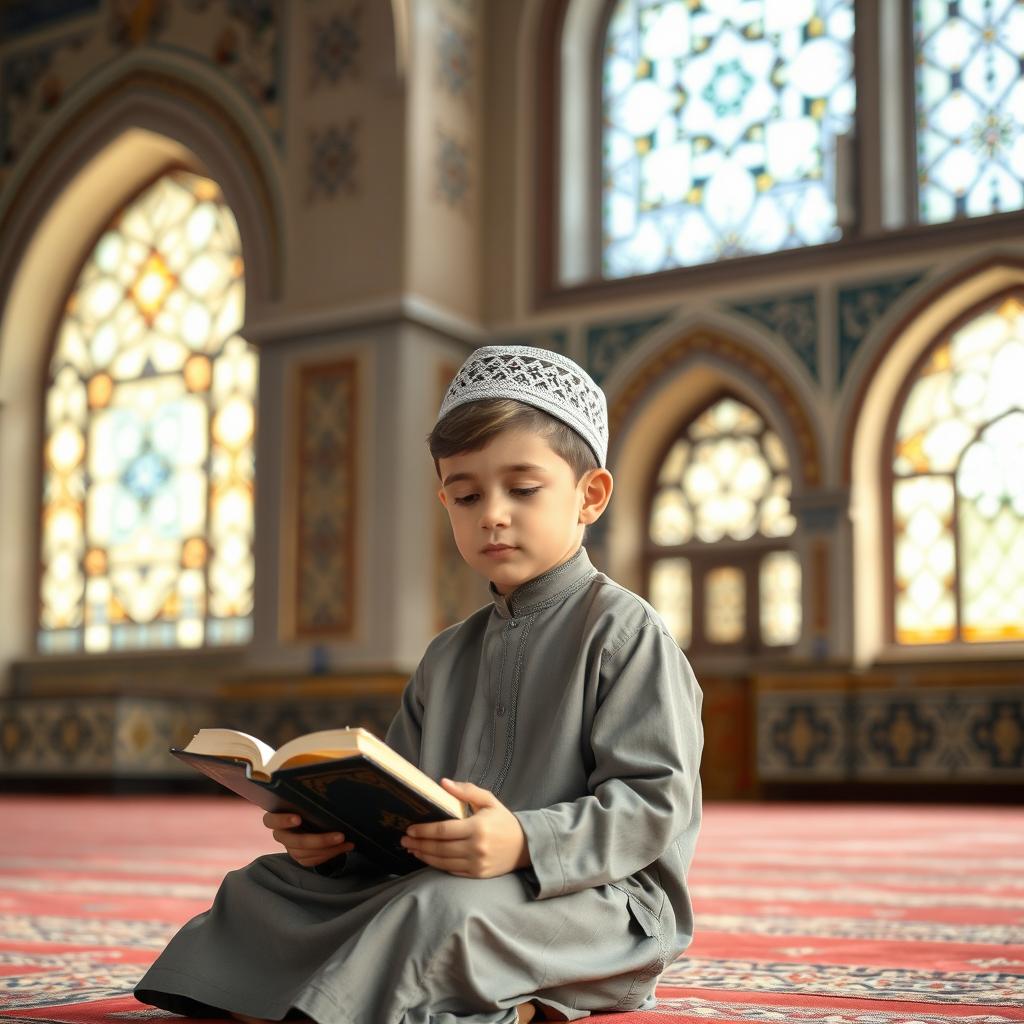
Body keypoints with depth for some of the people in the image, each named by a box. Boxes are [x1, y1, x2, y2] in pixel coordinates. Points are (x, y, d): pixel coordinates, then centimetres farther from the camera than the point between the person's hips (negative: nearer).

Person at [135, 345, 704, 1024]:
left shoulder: (624, 631, -5)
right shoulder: (448, 658, 19)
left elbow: (655, 801, -14)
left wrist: (527, 843, -30)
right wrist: (337, 830, -5)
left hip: (599, 900, -8)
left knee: (443, 906, -38)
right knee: (263, 886, 1)